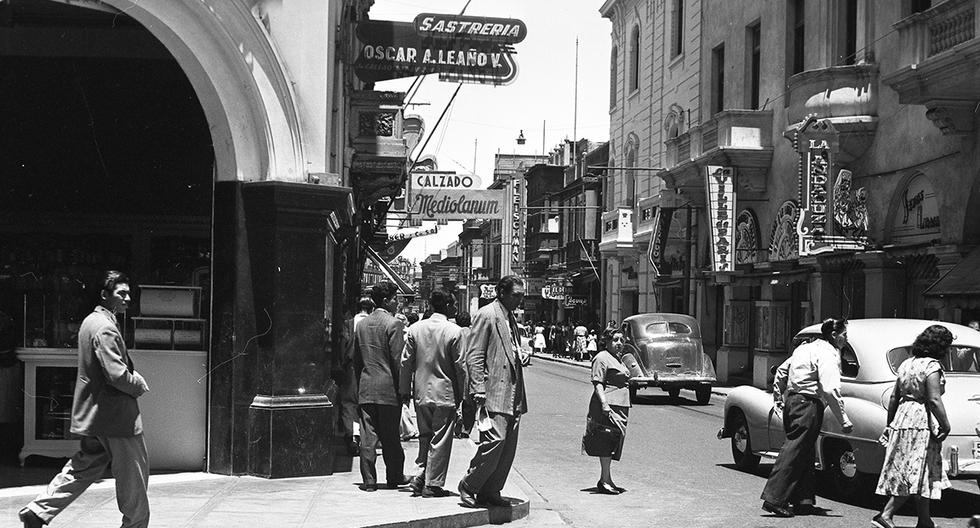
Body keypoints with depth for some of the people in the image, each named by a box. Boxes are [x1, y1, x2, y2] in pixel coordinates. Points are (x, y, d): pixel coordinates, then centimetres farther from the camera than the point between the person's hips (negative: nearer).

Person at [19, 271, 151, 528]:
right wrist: (139, 385, -9)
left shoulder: (91, 321, 14)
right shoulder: (105, 328, -19)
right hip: (115, 415, -10)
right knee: (134, 474, 2)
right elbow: (117, 374, -26)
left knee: (84, 467, 15)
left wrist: (134, 377, 10)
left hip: (93, 415, 10)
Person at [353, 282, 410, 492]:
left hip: (366, 388, 5)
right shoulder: (393, 324, -10)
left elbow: (356, 359, 13)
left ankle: (369, 480, 1)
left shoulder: (361, 324, 10)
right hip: (388, 388, -5)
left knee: (368, 435, 3)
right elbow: (398, 359, -13)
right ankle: (394, 477, 17)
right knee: (390, 436, 6)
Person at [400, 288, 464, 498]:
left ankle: (420, 477, 13)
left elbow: (406, 362, 3)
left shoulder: (415, 329, 0)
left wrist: (405, 390, 11)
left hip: (421, 394, 4)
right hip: (445, 394, -4)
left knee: (425, 437, 18)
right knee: (440, 441, 4)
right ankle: (433, 484, 7)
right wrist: (461, 394, 2)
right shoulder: (454, 331, -12)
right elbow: (459, 366, -9)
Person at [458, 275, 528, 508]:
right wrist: (478, 390, -18)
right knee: (495, 440, -16)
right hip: (494, 392, -9)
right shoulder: (486, 315, -7)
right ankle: (468, 486, -1)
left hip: (512, 394, 9)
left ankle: (490, 491, 14)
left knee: (509, 445, 6)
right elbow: (474, 356, -11)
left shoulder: (511, 318, 19)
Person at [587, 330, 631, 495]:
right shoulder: (602, 358, -9)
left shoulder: (618, 359, 22)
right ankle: (605, 480, -10)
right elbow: (597, 383, -16)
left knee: (615, 441, 10)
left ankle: (606, 480, 15)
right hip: (608, 406, -10)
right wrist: (604, 403, -26)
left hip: (620, 406, 10)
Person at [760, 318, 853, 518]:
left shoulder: (806, 347, 17)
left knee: (804, 454, 16)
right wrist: (844, 420, -20)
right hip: (808, 404, -9)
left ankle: (803, 500, 19)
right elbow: (830, 390, -22)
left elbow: (782, 371, 24)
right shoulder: (828, 354, -12)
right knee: (795, 453, -7)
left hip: (791, 399, 9)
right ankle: (774, 499, -9)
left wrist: (778, 396, 35)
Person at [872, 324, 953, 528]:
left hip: (901, 419, 8)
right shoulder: (932, 366, -12)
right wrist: (945, 425, -13)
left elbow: (894, 398, 14)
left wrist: (890, 424, 21)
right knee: (916, 475, -1)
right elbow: (934, 400, -20)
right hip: (922, 424, -8)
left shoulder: (906, 364, 12)